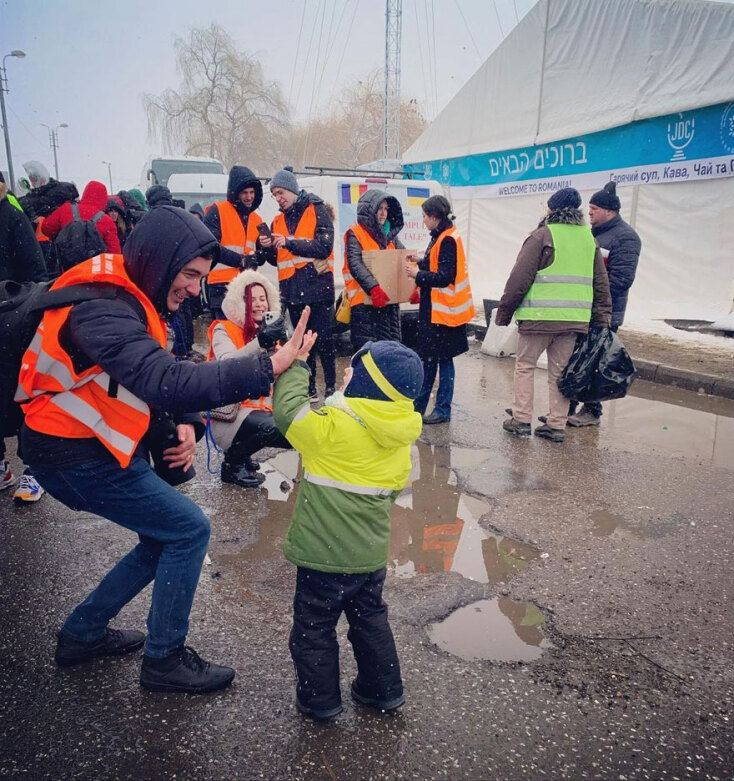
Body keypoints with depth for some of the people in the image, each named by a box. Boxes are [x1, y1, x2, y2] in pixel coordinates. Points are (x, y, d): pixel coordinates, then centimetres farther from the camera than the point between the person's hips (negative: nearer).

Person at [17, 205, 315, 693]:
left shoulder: (131, 298, 5)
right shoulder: (101, 309, -27)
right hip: (74, 457, -9)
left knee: (166, 538, 14)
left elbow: (155, 379, 10)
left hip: (98, 446, 9)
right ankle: (165, 660, 11)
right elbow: (167, 384, -41)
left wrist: (184, 424, -10)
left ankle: (84, 634, 30)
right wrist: (270, 366, -44)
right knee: (189, 529, -6)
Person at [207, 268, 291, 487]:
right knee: (269, 426, -33)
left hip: (261, 409, 7)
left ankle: (241, 453, 14)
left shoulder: (267, 331, 12)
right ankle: (233, 463, -4)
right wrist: (259, 342, -42)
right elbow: (227, 366, -30)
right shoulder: (224, 329, -8)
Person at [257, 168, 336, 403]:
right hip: (291, 290, 6)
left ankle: (331, 387, 3)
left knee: (324, 340, -5)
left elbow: (324, 246, -14)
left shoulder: (316, 211, -1)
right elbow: (275, 260, 16)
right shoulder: (278, 221, 16)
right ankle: (309, 389, 17)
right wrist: (265, 248, -5)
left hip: (317, 286, -5)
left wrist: (289, 243, -17)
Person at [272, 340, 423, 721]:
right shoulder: (401, 436, -1)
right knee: (370, 617, 24)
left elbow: (289, 410, -14)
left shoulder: (333, 425, -23)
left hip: (325, 553, -6)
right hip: (372, 550, 7)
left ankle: (319, 699, 26)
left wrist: (295, 366, -1)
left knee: (313, 625, 13)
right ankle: (383, 689, 36)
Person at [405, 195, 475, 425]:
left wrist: (417, 274, -14)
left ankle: (443, 409, 9)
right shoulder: (441, 237, 13)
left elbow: (444, 277, -21)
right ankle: (419, 405, 25)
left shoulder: (447, 240, -17)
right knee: (428, 356, 15)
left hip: (443, 310, -10)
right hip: (434, 308, 10)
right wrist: (419, 263, 12)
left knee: (443, 359, -1)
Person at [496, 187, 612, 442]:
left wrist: (504, 311, -1)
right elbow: (601, 283, 15)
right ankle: (557, 425, 14)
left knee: (525, 365, 8)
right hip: (575, 318, 5)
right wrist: (602, 319, 18)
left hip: (540, 316, -5)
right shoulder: (589, 238, 13)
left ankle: (521, 420, 9)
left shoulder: (543, 235, -6)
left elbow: (520, 277, -9)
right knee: (560, 370, 12)